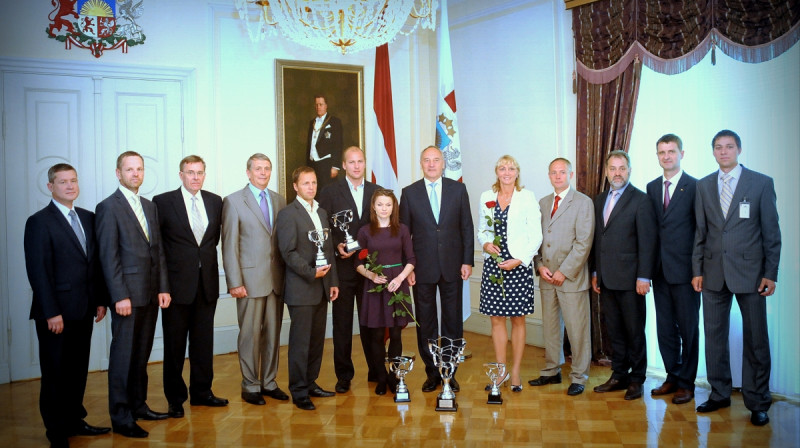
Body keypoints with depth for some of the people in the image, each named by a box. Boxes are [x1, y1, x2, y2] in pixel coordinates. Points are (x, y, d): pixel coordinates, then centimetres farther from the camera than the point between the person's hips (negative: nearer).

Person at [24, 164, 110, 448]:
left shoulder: (88, 218, 11)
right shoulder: (39, 222, -8)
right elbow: (38, 272, -13)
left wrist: (101, 299, 8)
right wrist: (51, 313, -16)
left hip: (83, 311, 6)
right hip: (56, 314, -6)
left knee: (78, 370, 14)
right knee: (55, 373, 6)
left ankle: (75, 421, 28)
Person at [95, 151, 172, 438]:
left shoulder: (150, 207, 16)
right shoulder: (108, 207, -6)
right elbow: (108, 256, -11)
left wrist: (163, 288, 8)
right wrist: (120, 296, -16)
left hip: (150, 295, 7)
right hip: (127, 295, -6)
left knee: (142, 354, 13)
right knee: (123, 356, 0)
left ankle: (139, 406, 24)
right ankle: (121, 418, 8)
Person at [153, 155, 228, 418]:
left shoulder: (215, 202, 8)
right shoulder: (163, 202, -5)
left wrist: (206, 257, 8)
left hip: (207, 281, 4)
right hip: (177, 283, -4)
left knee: (204, 341, 12)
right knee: (175, 344, 5)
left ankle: (202, 392, 25)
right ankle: (175, 399, 17)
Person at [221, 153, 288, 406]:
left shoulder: (279, 201, 11)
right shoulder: (233, 201, -1)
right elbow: (230, 245, -5)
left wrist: (287, 274, 3)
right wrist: (235, 282, -10)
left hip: (276, 279, 4)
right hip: (251, 279, -4)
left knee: (273, 333, 10)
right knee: (250, 335, 2)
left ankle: (269, 382, 23)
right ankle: (250, 386, 15)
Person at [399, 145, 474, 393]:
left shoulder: (458, 189, 4)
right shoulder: (409, 193, 2)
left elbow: (467, 227, 5)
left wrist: (467, 261, -2)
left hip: (452, 267, 1)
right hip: (423, 268, 0)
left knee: (453, 320, 7)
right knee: (425, 322, 7)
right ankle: (432, 373, 19)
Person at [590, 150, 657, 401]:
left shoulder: (640, 200, -6)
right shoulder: (599, 200, 14)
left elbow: (647, 241, -10)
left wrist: (643, 277, -14)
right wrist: (595, 272, 13)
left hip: (630, 279, -6)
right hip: (606, 279, 6)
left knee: (634, 331, 5)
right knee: (614, 331, 12)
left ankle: (636, 379, 17)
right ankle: (619, 376, 22)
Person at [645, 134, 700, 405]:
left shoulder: (695, 187, -7)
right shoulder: (652, 187, 11)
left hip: (685, 269, -5)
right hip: (660, 269, 6)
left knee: (687, 328, 4)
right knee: (664, 328, 12)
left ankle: (686, 382, 16)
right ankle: (672, 377, 25)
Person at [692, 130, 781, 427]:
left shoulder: (762, 183, 0)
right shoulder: (704, 186, 9)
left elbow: (771, 232, -1)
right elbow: (700, 232, 9)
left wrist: (770, 273, -6)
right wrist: (697, 270, 4)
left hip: (749, 273, -3)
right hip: (713, 273, 3)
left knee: (756, 340, 3)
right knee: (714, 336, 9)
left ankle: (757, 403, 15)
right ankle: (719, 394, 22)